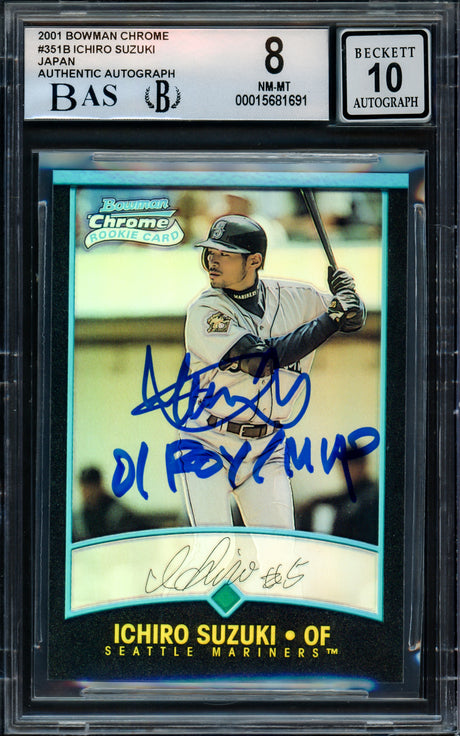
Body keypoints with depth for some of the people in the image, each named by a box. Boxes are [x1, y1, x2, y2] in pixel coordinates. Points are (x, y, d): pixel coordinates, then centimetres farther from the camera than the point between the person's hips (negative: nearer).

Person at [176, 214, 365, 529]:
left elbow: (354, 320, 14)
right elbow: (260, 359, -25)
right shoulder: (205, 310, -13)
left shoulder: (295, 298, 1)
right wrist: (330, 318, -22)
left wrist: (348, 299, -12)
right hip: (208, 445, -3)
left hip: (266, 449, 3)